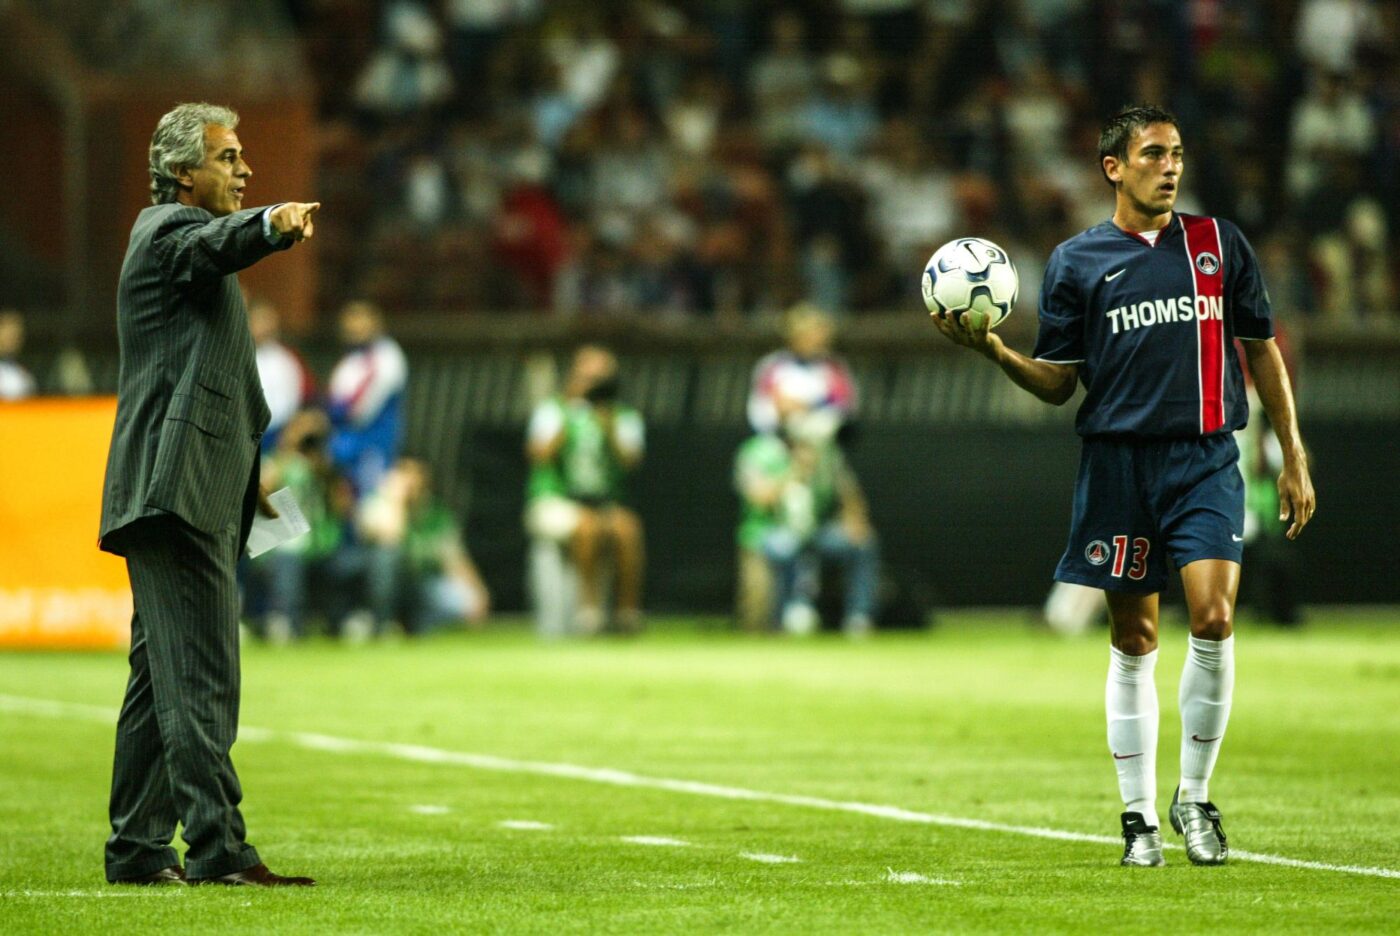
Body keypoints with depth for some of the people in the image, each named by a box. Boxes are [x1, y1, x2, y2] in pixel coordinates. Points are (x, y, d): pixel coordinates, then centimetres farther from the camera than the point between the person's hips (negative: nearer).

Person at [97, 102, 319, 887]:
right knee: (200, 677, -15)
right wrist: (274, 225, -54)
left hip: (185, 495, 11)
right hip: (181, 489, -11)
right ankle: (218, 846, -20)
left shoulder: (175, 233, 25)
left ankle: (138, 851, 16)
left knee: (163, 676, 12)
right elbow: (220, 244, -32)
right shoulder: (171, 229, -7)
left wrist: (248, 464, 27)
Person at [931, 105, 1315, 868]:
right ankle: (1140, 818, 14)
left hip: (1206, 460, 0)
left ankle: (1194, 798, 2)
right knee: (1133, 641, 4)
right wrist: (995, 351, -12)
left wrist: (1293, 458, 12)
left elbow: (1261, 349, 15)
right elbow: (1058, 383, 7)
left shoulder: (1219, 243, 8)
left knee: (1213, 618, -15)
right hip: (1118, 460, 0)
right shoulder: (1075, 262, 5)